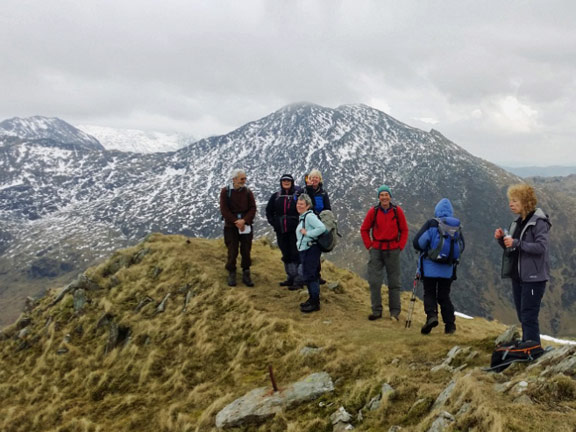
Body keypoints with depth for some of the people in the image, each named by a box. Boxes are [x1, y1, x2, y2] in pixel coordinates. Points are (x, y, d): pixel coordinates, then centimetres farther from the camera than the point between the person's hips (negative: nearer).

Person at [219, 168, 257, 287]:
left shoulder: (248, 192, 5)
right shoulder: (225, 191, -2)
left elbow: (253, 208, -2)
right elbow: (224, 210, -7)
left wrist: (244, 220, -17)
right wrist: (236, 222, -15)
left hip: (246, 226, 2)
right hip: (230, 226, -2)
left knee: (246, 251, 4)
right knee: (232, 252, 0)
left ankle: (246, 275, 13)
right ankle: (231, 275, 11)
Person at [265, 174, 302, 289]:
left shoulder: (298, 194, -5)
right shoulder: (276, 196, 8)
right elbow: (269, 210, 19)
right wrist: (273, 222, 8)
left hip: (295, 230, -5)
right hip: (281, 231, 5)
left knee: (295, 254, -5)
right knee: (286, 255, 12)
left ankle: (297, 280, -1)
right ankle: (290, 278, 23)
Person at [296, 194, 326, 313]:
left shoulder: (309, 216, -16)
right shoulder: (302, 217, 15)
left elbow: (322, 228, -28)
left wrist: (307, 233, -22)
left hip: (311, 250, -10)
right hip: (304, 250, 10)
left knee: (309, 276, -5)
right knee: (306, 276, 17)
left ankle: (315, 303, 2)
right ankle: (312, 298, 29)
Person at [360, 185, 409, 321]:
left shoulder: (397, 211, -2)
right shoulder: (373, 211, -1)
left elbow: (404, 230, 7)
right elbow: (364, 229, 9)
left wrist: (400, 246, -1)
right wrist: (369, 245, 1)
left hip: (393, 251, 0)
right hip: (376, 250, 1)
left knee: (394, 282, 6)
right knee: (374, 281, -1)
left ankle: (395, 312, 15)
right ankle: (376, 310, 10)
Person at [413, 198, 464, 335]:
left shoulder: (431, 224, -8)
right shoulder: (456, 226, 2)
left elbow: (417, 243, -11)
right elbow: (461, 247, 10)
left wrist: (426, 249, 10)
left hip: (430, 267, -3)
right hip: (448, 269, 3)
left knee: (429, 294, 8)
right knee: (444, 296, 13)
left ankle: (431, 316, -16)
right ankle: (450, 324, 10)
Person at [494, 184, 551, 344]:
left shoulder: (539, 221, -12)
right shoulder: (518, 221, 13)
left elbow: (541, 247, -21)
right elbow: (510, 248, 18)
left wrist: (516, 243, -27)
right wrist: (502, 239, -1)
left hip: (533, 277, -8)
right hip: (518, 276, 8)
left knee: (529, 317, -8)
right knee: (522, 317, 15)